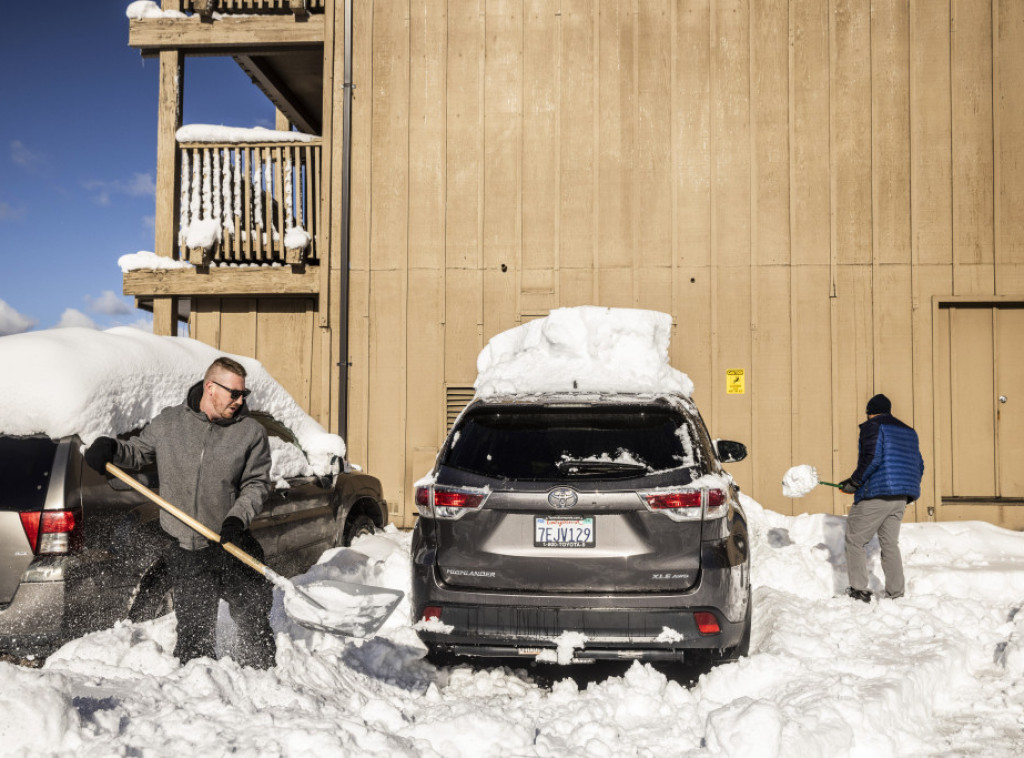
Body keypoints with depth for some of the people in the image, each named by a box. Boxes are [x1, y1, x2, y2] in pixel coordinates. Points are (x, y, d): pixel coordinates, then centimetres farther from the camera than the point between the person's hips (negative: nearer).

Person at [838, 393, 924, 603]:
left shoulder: (872, 426, -3)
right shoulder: (908, 432, 20)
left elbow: (872, 457, -18)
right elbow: (919, 465, 19)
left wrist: (854, 482, -11)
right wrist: (909, 489, 30)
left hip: (876, 494, -7)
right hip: (901, 498, 8)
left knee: (855, 540, 1)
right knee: (890, 543, 13)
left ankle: (858, 590, -5)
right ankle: (896, 593, 9)